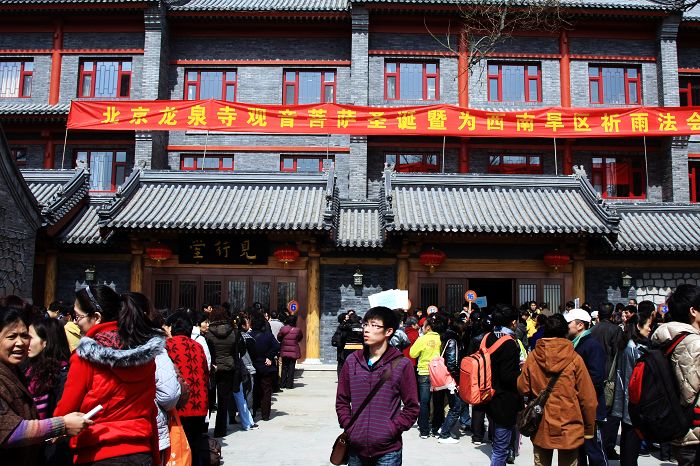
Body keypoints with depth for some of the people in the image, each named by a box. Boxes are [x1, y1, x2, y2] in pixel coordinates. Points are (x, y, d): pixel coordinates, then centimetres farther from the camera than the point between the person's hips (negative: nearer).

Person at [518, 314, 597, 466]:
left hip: (540, 427, 2)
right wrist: (589, 428, 4)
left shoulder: (533, 357, -8)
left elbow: (523, 388, -3)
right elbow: (587, 397, -8)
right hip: (569, 428, -2)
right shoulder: (574, 359, -11)